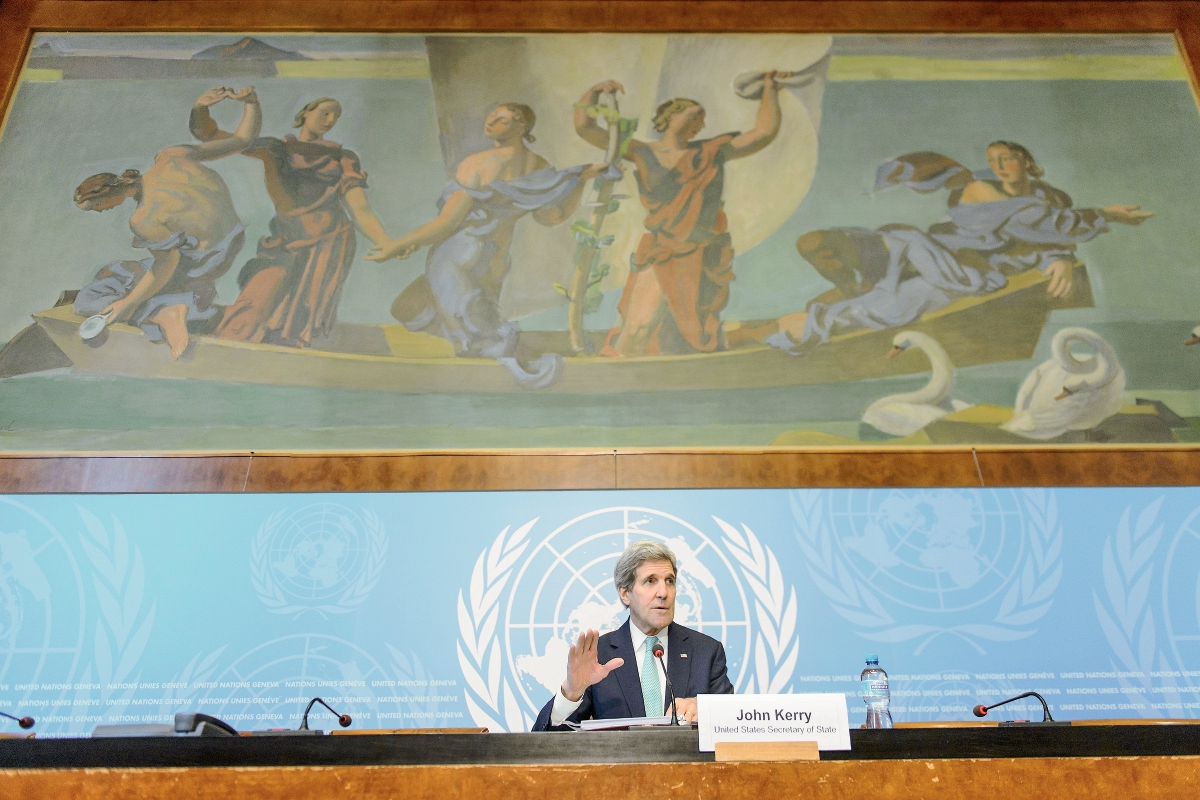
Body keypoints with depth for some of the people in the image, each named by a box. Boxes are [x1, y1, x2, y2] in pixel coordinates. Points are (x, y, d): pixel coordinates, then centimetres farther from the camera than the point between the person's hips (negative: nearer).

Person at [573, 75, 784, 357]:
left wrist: (770, 89, 6)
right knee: (640, 327, -10)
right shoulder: (642, 154, 3)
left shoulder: (710, 152, 6)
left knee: (699, 332, 6)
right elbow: (584, 126, 1)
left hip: (702, 257, 2)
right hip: (661, 256, -1)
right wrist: (595, 91, -11)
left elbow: (765, 132, 7)